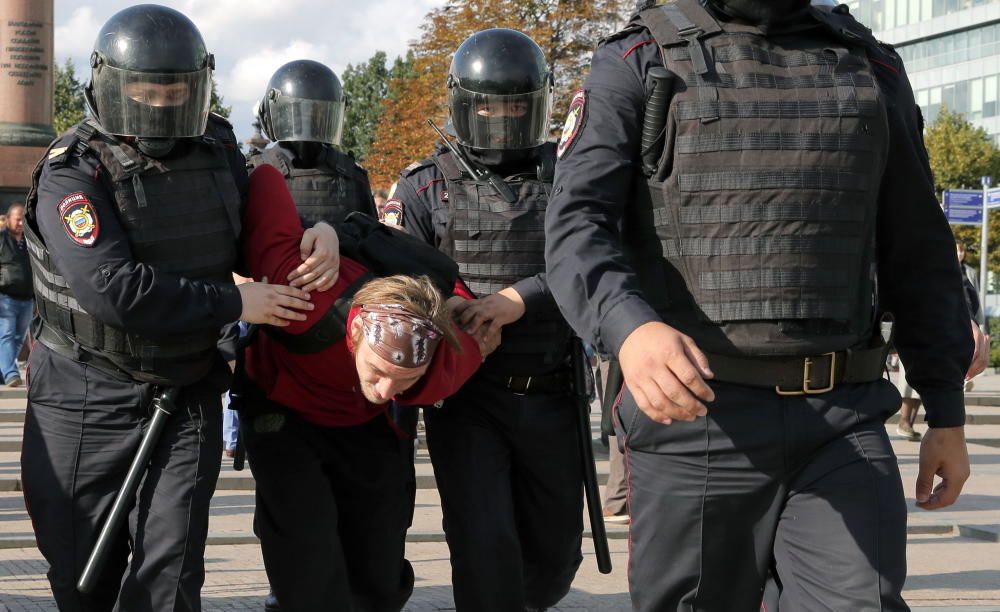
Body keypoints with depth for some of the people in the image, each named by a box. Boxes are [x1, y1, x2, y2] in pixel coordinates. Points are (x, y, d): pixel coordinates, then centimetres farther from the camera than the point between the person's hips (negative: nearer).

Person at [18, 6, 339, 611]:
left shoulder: (217, 152, 2)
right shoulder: (74, 174, -17)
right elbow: (113, 289, -28)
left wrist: (319, 232, -4)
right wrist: (234, 303, -22)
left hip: (188, 396, 3)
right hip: (86, 399, -3)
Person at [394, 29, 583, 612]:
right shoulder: (427, 188, 2)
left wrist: (519, 298, -26)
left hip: (551, 400, 2)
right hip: (466, 401, -2)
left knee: (554, 554, 13)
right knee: (485, 548, -15)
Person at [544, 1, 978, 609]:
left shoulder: (870, 67, 13)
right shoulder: (638, 63, 3)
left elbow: (917, 256, 16)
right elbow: (577, 227, -11)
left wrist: (948, 412, 12)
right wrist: (631, 328, -32)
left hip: (842, 423, 2)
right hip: (692, 411, -2)